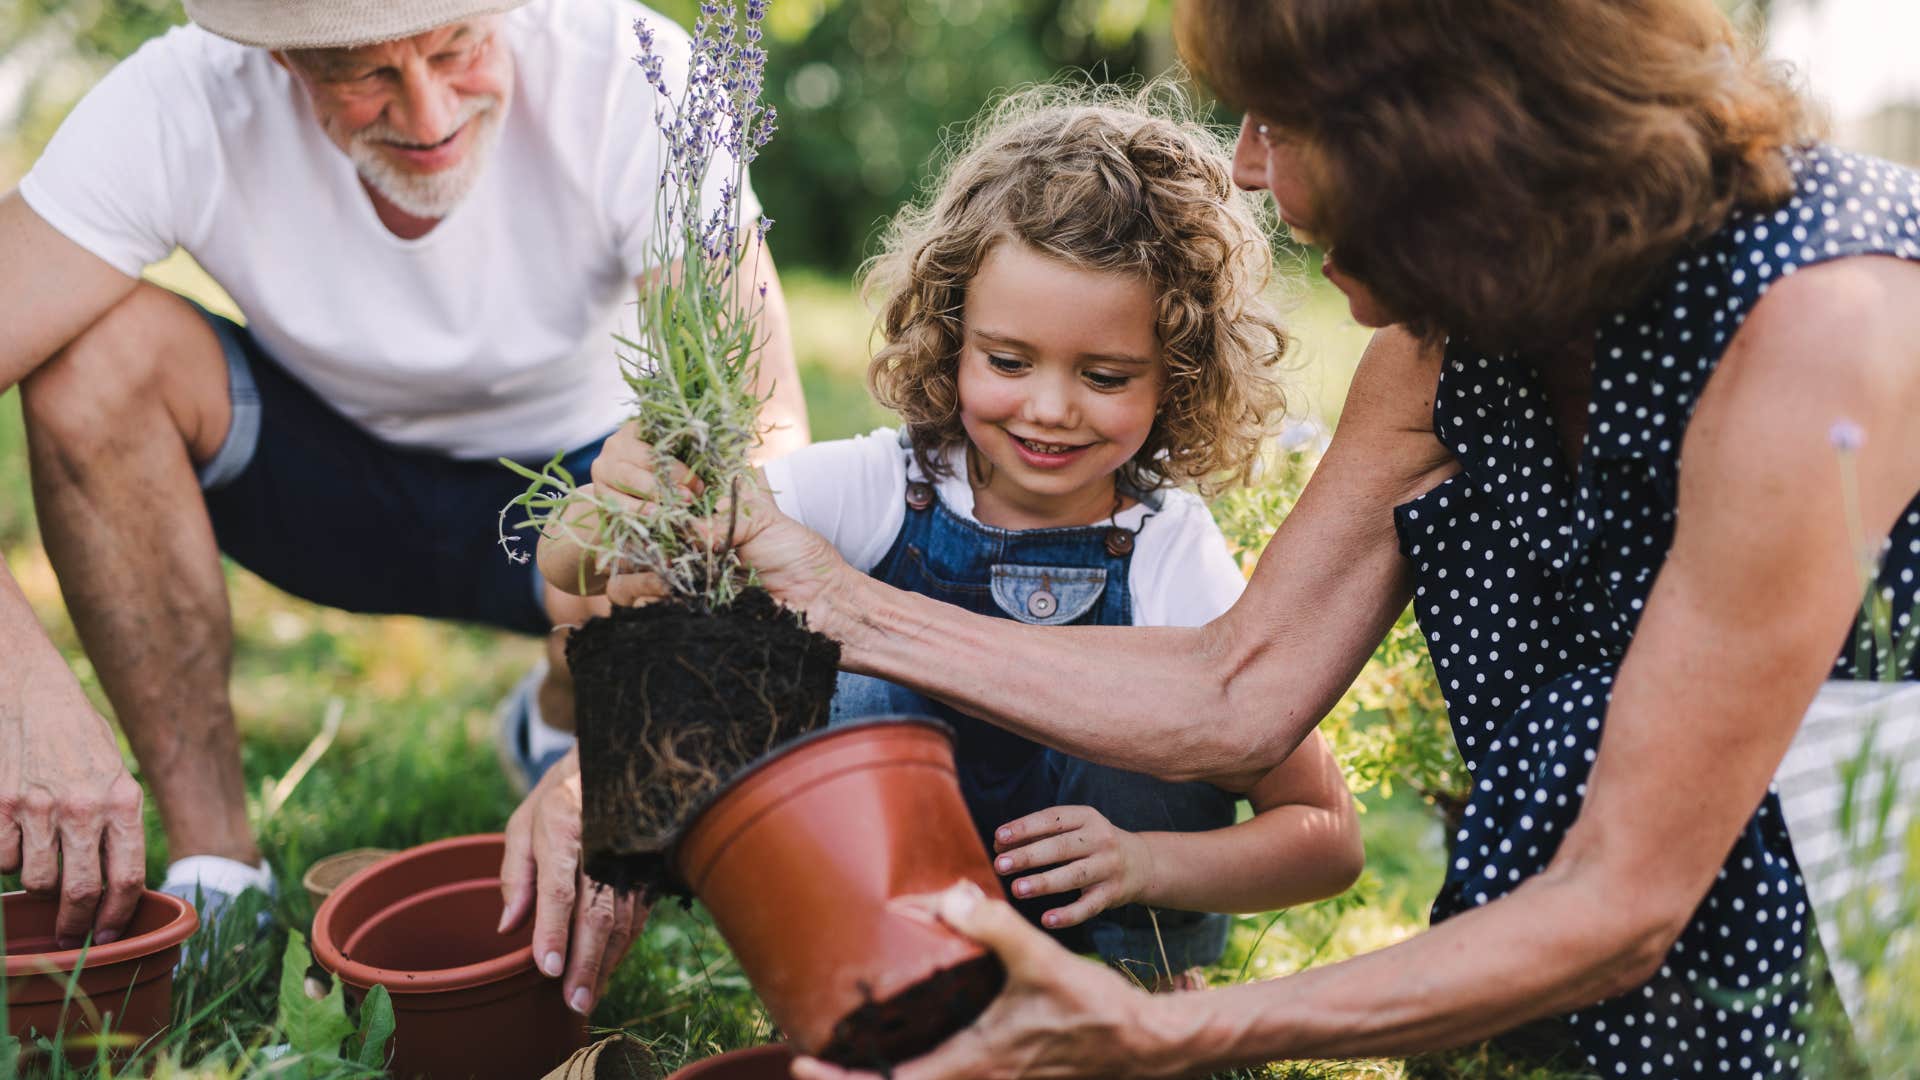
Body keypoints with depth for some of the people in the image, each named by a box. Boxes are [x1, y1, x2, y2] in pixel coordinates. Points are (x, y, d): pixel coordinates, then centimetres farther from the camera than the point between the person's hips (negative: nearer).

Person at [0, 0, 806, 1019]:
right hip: (320, 464, 1)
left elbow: (764, 426, -36)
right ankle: (215, 865, -14)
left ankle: (559, 722, 7)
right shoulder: (181, 106, -26)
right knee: (100, 348, -27)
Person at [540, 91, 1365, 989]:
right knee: (870, 680, -23)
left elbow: (1329, 836, -13)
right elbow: (571, 567, -23)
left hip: (1100, 925, 0)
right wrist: (617, 504, -46)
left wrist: (1142, 862, -30)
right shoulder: (873, 489, -18)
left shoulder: (1171, 559, -18)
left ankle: (1137, 988, 0)